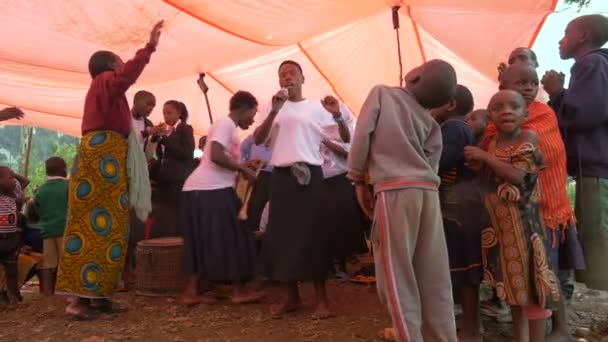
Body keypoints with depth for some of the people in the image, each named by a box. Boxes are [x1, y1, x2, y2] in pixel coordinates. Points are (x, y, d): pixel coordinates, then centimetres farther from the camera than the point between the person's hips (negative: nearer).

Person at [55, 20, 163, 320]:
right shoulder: (105, 80, 3)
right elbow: (127, 76, -21)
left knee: (105, 226, 4)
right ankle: (81, 298, -17)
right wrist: (150, 47, -25)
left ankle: (97, 295, 3)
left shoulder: (104, 90, 31)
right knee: (99, 225, -15)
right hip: (102, 155, -10)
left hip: (103, 156, 10)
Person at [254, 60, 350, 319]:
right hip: (281, 176, 3)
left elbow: (346, 139, 2)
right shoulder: (275, 107, 12)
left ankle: (322, 299, 5)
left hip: (310, 174, -3)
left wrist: (338, 116, -17)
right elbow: (258, 139, -1)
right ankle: (292, 297, 19)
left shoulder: (316, 106, 6)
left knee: (313, 234, -4)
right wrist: (274, 110, -13)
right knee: (282, 234, 5)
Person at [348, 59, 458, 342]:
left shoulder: (382, 92, 8)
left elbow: (363, 133, -3)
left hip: (394, 189, -5)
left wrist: (359, 179, 5)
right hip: (427, 191, 5)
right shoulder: (430, 122, 18)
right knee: (434, 277, 8)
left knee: (397, 275, 0)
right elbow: (430, 165, 10)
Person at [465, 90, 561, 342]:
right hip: (498, 220, 6)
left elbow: (517, 176, -20)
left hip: (522, 219, -6)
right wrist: (478, 166, 2)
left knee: (528, 277, -2)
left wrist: (486, 157, -17)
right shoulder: (491, 144, 7)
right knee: (511, 280, 14)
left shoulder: (529, 138, -10)